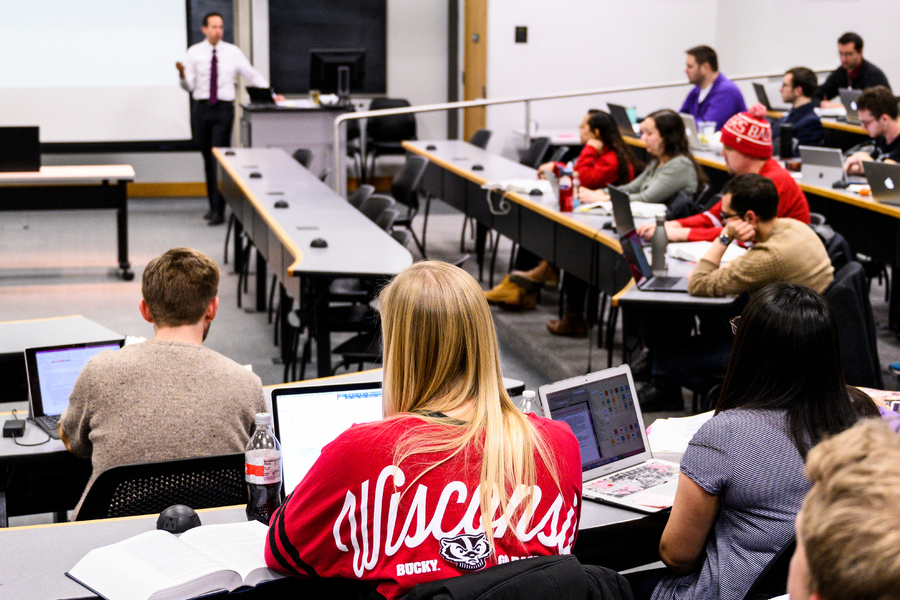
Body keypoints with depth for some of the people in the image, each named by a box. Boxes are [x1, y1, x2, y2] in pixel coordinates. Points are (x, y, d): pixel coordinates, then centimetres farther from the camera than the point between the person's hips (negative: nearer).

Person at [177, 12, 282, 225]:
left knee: (219, 159, -11)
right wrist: (182, 75, -20)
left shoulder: (233, 52, 4)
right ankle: (213, 206, 20)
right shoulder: (194, 52, 5)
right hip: (202, 109, 2)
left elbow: (252, 75, 8)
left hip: (224, 109, -2)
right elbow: (189, 86, 2)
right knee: (208, 159, 9)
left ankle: (219, 211, -13)